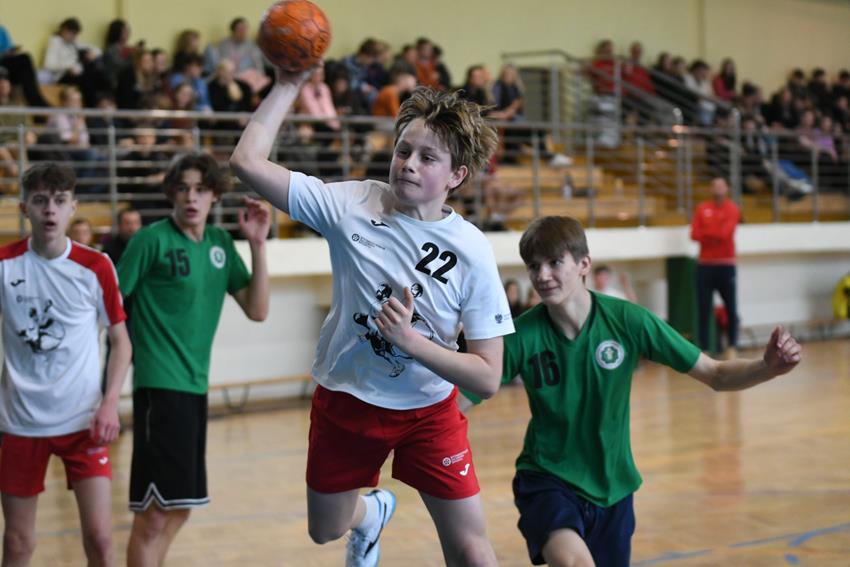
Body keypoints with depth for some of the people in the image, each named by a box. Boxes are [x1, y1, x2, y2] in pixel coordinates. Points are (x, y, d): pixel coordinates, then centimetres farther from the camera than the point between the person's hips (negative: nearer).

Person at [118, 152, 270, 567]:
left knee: (178, 509, 14)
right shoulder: (152, 239, -10)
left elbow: (257, 310, 6)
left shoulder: (220, 244, 8)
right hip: (160, 386, -7)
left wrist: (257, 244, -3)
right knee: (153, 513, -10)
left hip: (196, 386, 7)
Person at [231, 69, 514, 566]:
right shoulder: (352, 205, -15)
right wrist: (291, 84, -19)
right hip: (346, 400, 2)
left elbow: (487, 379, -19)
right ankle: (374, 512, 56)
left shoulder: (472, 250, -18)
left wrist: (409, 339, -30)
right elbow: (248, 162, -20)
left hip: (428, 410, -1)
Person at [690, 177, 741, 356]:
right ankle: (704, 348, 3)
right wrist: (716, 234, -12)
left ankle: (732, 346, 8)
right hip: (705, 265, 2)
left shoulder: (732, 209, 0)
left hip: (726, 265, -2)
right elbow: (694, 234, -2)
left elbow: (725, 232, -13)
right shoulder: (702, 208, 8)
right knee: (704, 310, -1)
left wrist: (706, 233, -2)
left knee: (731, 309, -2)